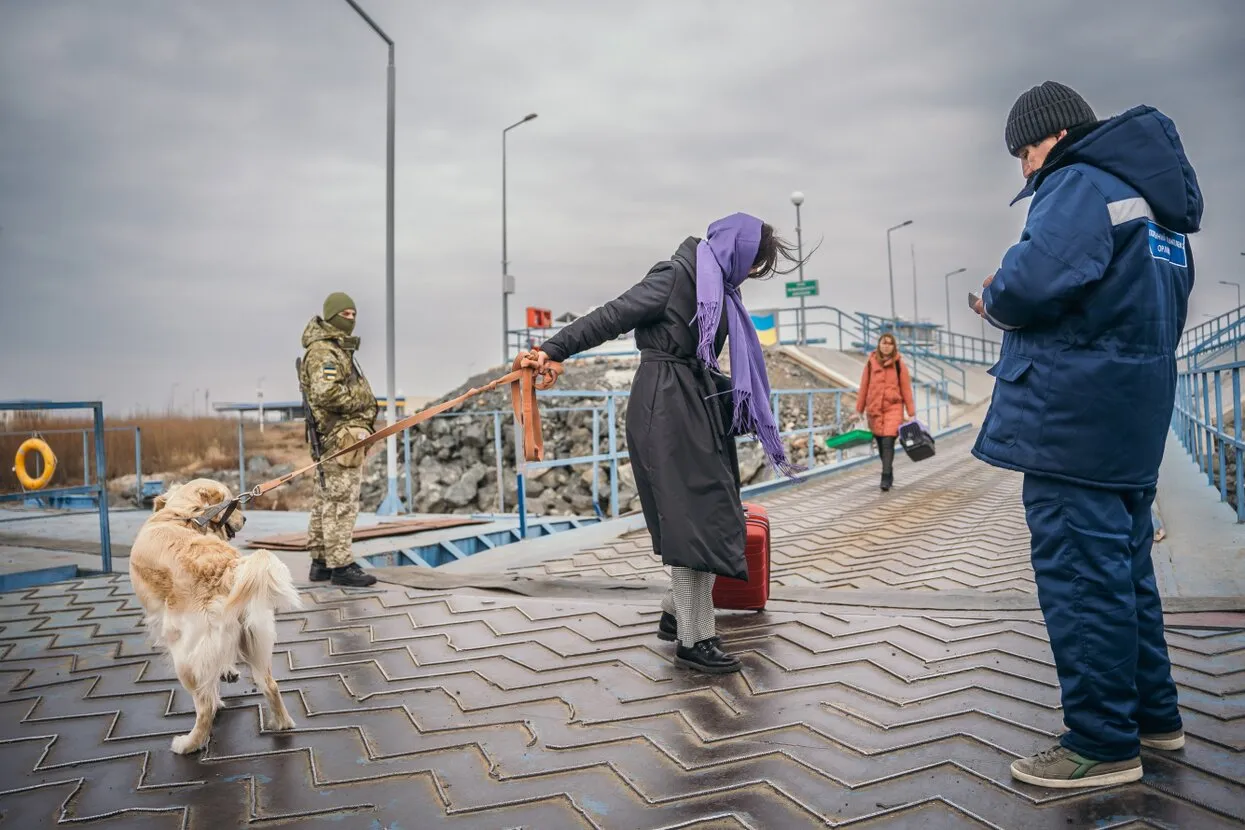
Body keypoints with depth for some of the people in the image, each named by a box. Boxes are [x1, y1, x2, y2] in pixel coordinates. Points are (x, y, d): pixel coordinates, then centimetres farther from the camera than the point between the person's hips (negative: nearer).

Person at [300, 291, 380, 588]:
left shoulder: (338, 349, 22)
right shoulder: (323, 351, -12)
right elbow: (326, 393, -25)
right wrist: (361, 398, -12)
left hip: (336, 436, 11)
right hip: (342, 435, -11)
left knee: (326, 501, 14)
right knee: (342, 502, -8)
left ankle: (320, 562, 21)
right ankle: (341, 565, -4)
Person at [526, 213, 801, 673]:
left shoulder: (718, 287, 16)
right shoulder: (676, 276, -12)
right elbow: (613, 315, -14)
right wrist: (555, 348, -16)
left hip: (697, 406, 10)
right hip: (666, 407, -10)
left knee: (707, 512, 12)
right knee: (692, 517, -7)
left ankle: (677, 613, 26)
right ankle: (694, 639, 1)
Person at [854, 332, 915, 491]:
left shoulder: (899, 364, 0)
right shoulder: (871, 363, 4)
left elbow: (906, 389, 2)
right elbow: (864, 387, 8)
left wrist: (911, 412, 1)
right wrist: (859, 410, 9)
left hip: (893, 408, -2)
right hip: (874, 409, 3)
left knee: (888, 442, -15)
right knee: (881, 444, 10)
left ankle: (886, 478, -15)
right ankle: (889, 475, 26)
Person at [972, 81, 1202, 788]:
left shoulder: (1080, 186, -9)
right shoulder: (1159, 203, 21)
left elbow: (1031, 283, -26)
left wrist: (993, 300, -3)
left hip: (1072, 419, -10)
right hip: (1136, 418, 10)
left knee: (1080, 576, -4)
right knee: (1126, 568, 18)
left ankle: (1103, 744, 5)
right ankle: (1154, 716, 29)